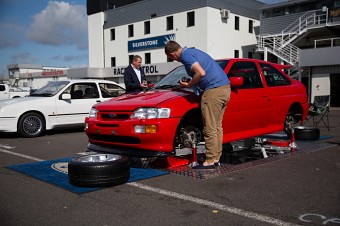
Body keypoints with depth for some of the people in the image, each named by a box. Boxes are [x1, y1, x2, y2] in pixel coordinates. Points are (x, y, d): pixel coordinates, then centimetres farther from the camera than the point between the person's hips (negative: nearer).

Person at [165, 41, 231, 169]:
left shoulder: (186, 55, -8)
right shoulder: (193, 51, 22)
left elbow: (201, 73, -21)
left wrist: (188, 85, -6)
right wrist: (190, 83, 25)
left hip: (214, 90, -10)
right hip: (225, 87, 10)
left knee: (210, 129, -4)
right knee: (217, 127, 14)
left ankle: (210, 161, 2)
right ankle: (216, 158, 21)